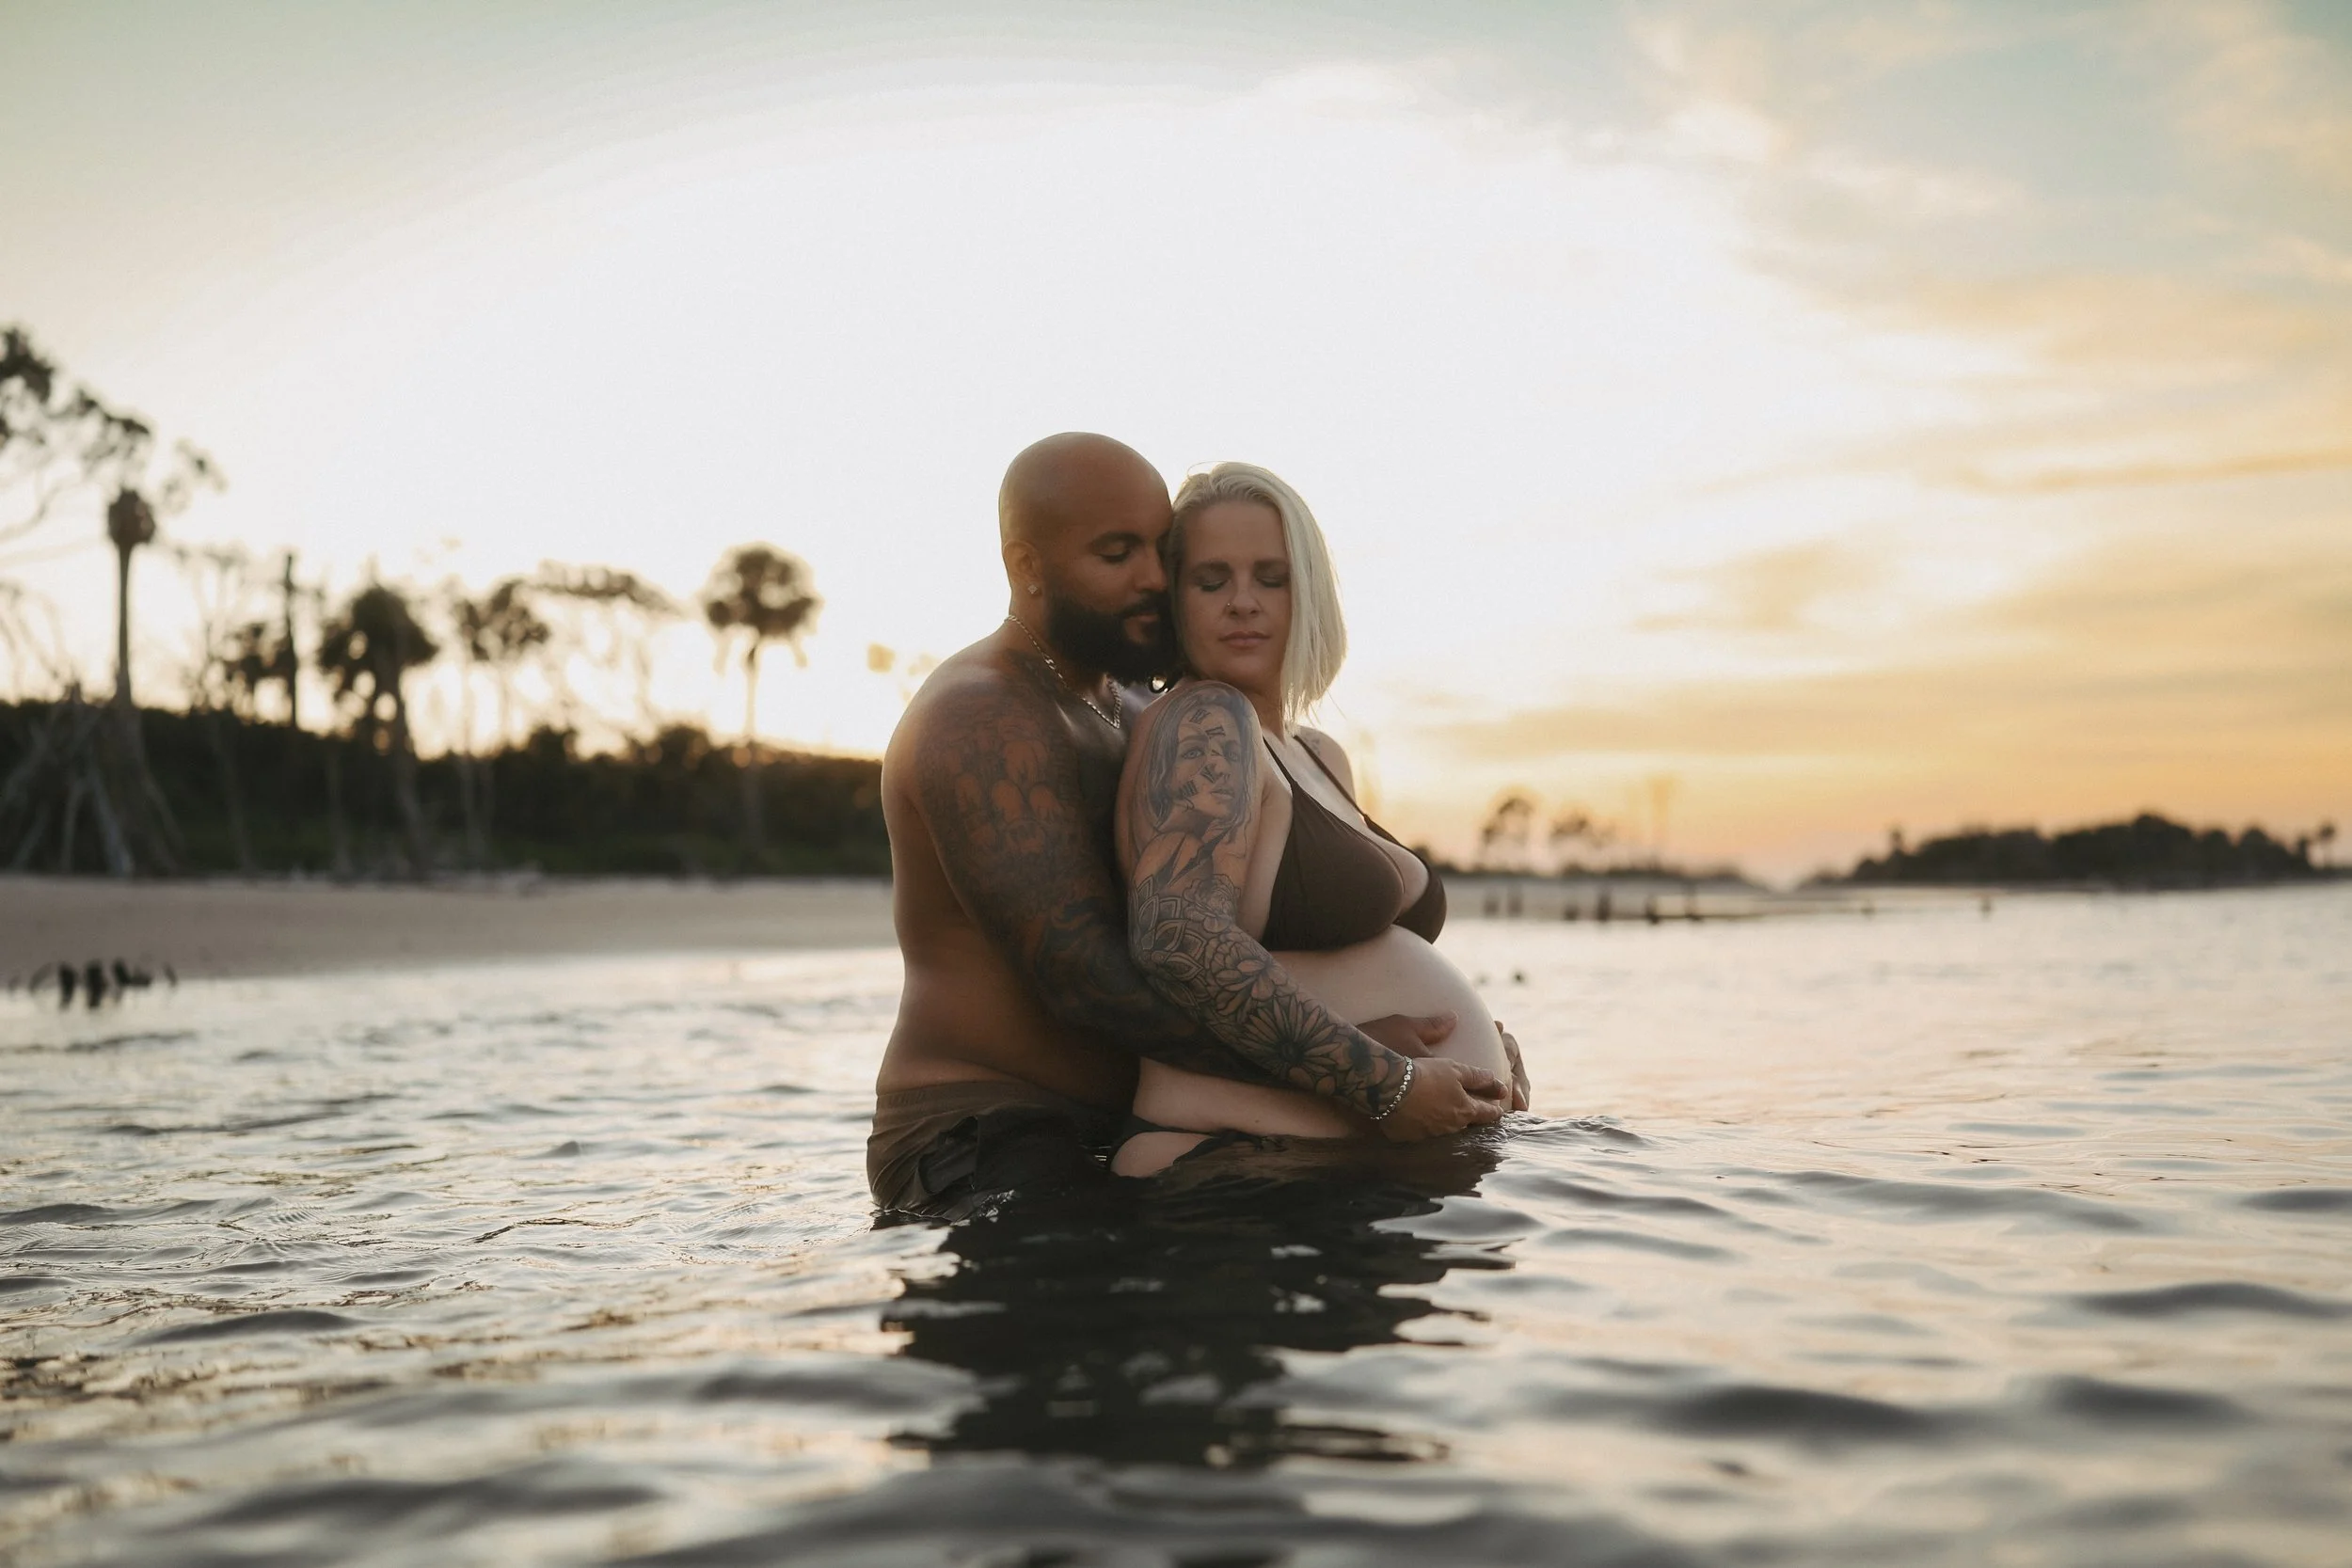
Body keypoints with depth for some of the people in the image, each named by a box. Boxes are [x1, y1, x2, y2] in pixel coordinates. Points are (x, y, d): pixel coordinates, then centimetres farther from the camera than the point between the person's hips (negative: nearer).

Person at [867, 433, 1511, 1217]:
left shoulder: (1130, 714, 17)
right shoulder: (982, 723, -14)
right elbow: (1089, 980, -24)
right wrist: (1366, 1079, -25)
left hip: (1111, 1144, 9)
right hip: (987, 1158, -9)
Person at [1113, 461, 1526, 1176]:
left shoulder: (1322, 757, 19)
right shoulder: (1202, 724, -9)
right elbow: (1178, 941, -23)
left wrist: (1475, 1033, 10)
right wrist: (1388, 1087, -22)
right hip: (1258, 1163, -9)